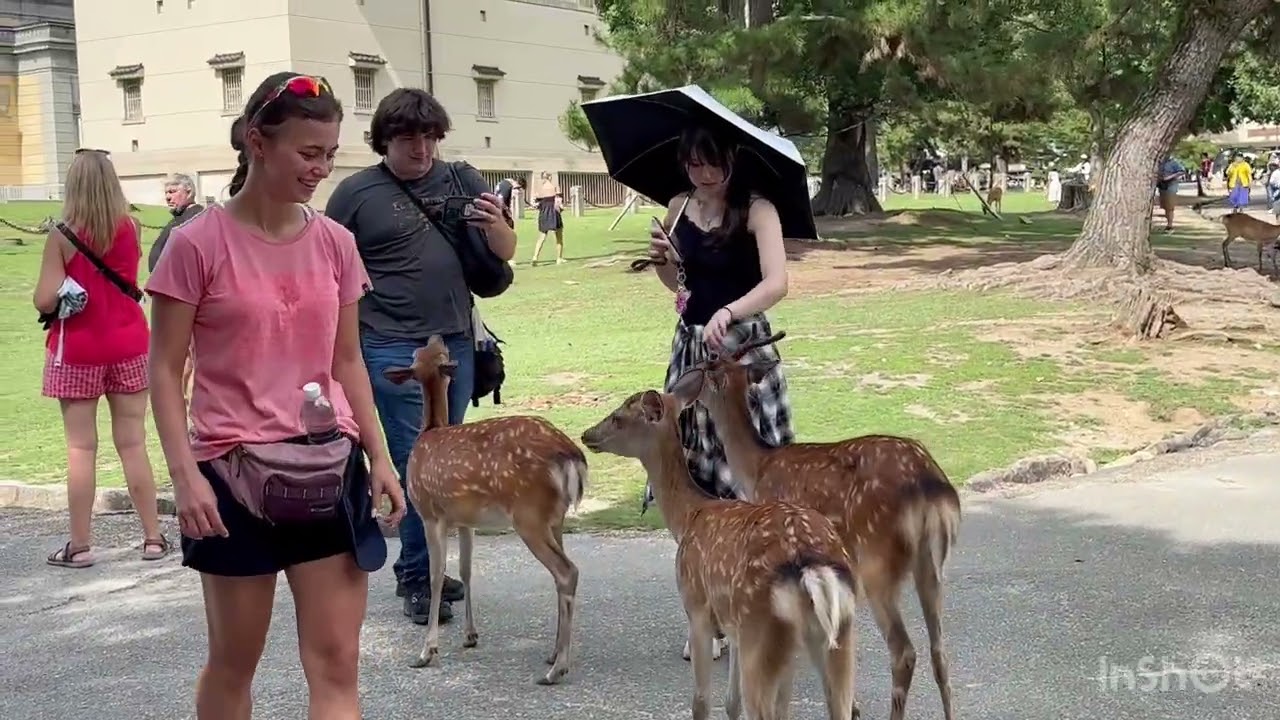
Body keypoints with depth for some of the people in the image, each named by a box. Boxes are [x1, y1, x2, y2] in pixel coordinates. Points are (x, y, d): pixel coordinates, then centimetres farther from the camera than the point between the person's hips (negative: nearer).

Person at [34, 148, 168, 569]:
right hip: (128, 346, 3)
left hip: (77, 351, -3)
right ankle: (153, 537, 12)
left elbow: (45, 300, -15)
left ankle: (79, 546, 8)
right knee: (133, 443, 8)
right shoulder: (132, 229, -1)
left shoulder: (63, 236, -13)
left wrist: (44, 294, 6)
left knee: (81, 447, 3)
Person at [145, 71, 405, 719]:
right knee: (233, 662, 11)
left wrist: (379, 456, 6)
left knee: (336, 663, 1)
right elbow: (165, 371, -6)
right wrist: (185, 475, -14)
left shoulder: (335, 243, 5)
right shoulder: (198, 243, -8)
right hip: (235, 471, -3)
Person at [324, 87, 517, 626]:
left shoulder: (461, 179, 8)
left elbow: (505, 254, 11)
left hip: (457, 344, 5)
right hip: (392, 350, -4)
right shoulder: (357, 192, -2)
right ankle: (418, 581, 10)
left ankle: (416, 568, 26)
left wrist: (496, 226, -9)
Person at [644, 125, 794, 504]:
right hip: (691, 345, 6)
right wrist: (662, 260, -5)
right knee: (692, 449, 10)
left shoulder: (757, 210, -12)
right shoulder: (678, 208, 4)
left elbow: (777, 283, -26)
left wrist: (727, 312, -41)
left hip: (743, 345, -5)